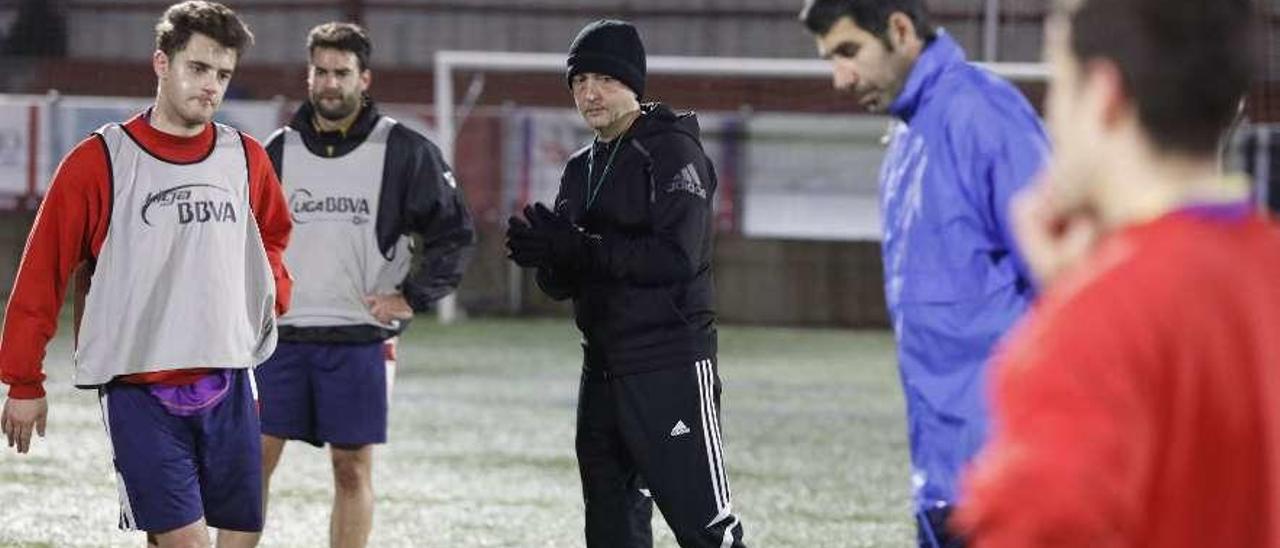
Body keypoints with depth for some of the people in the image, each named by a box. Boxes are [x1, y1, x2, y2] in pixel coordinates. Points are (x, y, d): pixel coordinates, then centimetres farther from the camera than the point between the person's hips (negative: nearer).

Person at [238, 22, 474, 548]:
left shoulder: (402, 151, -2)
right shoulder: (280, 150, 7)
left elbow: (454, 232, 2)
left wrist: (413, 298, -5)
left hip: (360, 339, -2)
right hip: (280, 335, 2)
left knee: (353, 470, 2)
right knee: (254, 460, -1)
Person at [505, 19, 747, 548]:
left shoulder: (673, 151, -8)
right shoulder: (582, 168, 17)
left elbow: (675, 258, -20)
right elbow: (562, 283, 13)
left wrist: (579, 249, -21)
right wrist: (546, 251, -10)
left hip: (671, 367, -8)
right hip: (603, 368, 8)